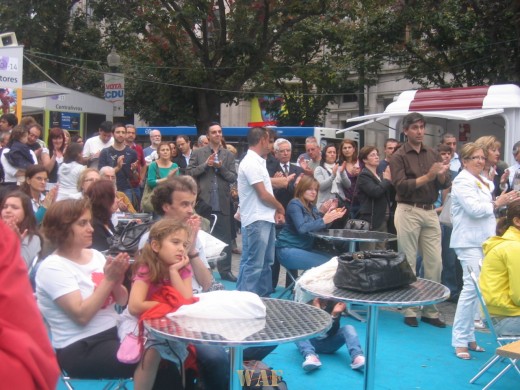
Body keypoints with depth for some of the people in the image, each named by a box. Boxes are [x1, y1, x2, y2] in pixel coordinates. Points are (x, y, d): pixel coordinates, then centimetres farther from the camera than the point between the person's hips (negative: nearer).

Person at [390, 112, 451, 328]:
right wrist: (427, 177, -22)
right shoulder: (399, 156, -2)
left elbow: (445, 185, 10)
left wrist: (442, 175, -12)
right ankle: (410, 310, 11)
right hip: (408, 211, -5)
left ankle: (430, 310, 14)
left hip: (430, 212, 5)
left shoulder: (432, 154, 13)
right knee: (408, 262, 1)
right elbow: (401, 186, -14)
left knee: (434, 262, 3)